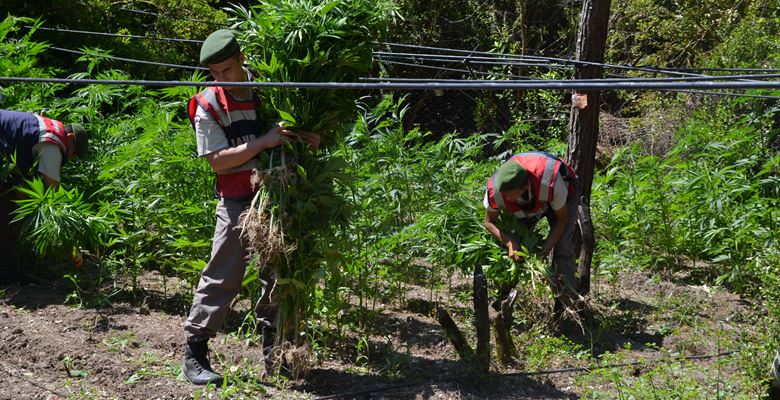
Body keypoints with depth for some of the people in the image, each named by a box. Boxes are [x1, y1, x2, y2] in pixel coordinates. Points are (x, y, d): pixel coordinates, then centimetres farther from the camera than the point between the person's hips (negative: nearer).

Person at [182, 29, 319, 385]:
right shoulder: (208, 106, -10)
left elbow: (291, 125, 16)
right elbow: (217, 161, -15)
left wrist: (305, 138, -8)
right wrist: (264, 142, -24)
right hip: (238, 201, -5)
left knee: (278, 273, 12)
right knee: (224, 276, -7)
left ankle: (273, 346, 26)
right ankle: (195, 352, 2)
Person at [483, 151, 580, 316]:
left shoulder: (551, 183, -46)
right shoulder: (495, 189, -37)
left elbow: (562, 218, -24)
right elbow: (489, 222, -16)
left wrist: (547, 246, -33)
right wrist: (510, 242, -32)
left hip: (565, 192, -4)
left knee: (562, 247, -18)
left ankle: (567, 301, -7)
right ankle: (506, 290, 16)